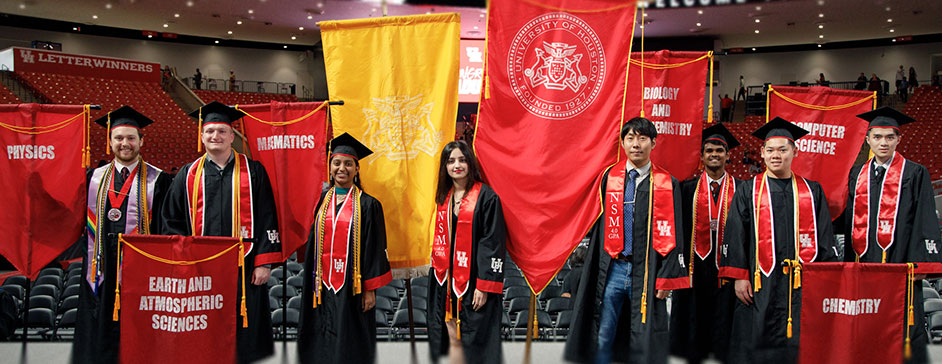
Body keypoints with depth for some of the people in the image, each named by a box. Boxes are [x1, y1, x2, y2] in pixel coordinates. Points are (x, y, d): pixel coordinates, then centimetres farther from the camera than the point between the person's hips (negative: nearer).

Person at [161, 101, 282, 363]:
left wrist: (263, 262, -7)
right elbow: (173, 222, 12)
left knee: (245, 337, 1)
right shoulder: (188, 175, 11)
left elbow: (267, 220, 1)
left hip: (243, 268, -2)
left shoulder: (253, 172, 5)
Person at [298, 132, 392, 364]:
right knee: (323, 343, 8)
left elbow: (374, 249, -6)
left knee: (349, 344, 3)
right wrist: (311, 282, 7)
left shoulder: (368, 205, -3)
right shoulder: (321, 200, 9)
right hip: (323, 285, 4)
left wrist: (370, 290, -10)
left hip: (352, 286, -4)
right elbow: (312, 244, 13)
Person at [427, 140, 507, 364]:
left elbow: (494, 244, -11)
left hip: (473, 283, -5)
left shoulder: (486, 197, -8)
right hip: (445, 282, 6)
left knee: (473, 343, -1)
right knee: (452, 339, 8)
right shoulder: (443, 198, 11)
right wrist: (437, 273, 12)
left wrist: (485, 286, -16)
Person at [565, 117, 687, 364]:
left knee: (643, 341, 6)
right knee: (602, 337, 4)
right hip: (612, 269, 2)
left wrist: (667, 277, -7)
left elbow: (672, 236, 0)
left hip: (646, 272, -1)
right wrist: (595, 269, 5)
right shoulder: (610, 177, 7)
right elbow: (598, 224, 9)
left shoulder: (667, 184, 1)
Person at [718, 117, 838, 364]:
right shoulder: (748, 191, 7)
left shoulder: (812, 191, 12)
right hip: (761, 285, -1)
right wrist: (739, 276, -6)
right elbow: (735, 235, 2)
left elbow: (825, 239, 11)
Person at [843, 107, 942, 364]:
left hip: (899, 263, -4)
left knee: (906, 328, -5)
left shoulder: (914, 174, 3)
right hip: (864, 263, 4)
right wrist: (850, 262, 11)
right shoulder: (857, 174, 14)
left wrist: (920, 261, -11)